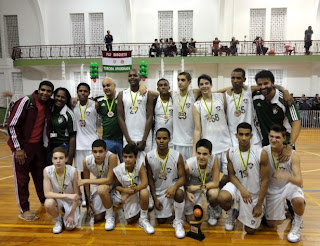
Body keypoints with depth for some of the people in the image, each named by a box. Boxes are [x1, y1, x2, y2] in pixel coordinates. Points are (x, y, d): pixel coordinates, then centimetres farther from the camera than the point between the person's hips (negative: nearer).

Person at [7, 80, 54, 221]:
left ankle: (45, 201, 29)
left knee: (41, 175, 13)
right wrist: (18, 148, -14)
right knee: (22, 178, 5)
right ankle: (24, 210, 16)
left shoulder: (50, 105, 0)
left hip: (39, 146, 5)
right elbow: (12, 125, -14)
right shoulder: (26, 102, -15)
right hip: (23, 146, -5)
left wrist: (46, 144, 7)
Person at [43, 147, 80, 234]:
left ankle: (67, 216, 19)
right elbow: (47, 193, -24)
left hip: (71, 201, -1)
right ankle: (58, 219, 1)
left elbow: (77, 195, -16)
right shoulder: (47, 171, -21)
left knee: (70, 226, -18)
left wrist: (71, 214, -14)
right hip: (56, 198, 1)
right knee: (48, 203, -33)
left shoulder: (73, 171, -25)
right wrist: (67, 195, -36)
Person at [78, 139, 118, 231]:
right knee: (97, 217, 5)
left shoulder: (112, 157, -35)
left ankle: (110, 216, -13)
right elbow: (86, 182, -11)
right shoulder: (86, 161, -24)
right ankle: (108, 203, 37)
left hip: (112, 183, -4)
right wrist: (89, 202, -5)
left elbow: (109, 180, -33)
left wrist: (87, 181, -31)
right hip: (98, 184, 4)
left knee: (101, 189, -39)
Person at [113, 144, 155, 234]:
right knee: (130, 220, -2)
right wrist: (126, 190, -24)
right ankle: (139, 210, 35)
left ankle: (143, 220, -15)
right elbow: (117, 186, -4)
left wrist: (134, 189, -31)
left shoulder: (140, 165, -24)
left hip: (140, 189, -2)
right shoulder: (118, 170, -19)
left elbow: (145, 183, -27)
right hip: (127, 193, 2)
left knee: (144, 192, -39)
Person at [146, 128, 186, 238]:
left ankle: (178, 222, -10)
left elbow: (182, 177, -13)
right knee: (161, 221, 5)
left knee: (179, 193, -37)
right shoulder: (149, 157, -13)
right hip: (159, 190, 2)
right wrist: (155, 198, -6)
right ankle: (168, 207, 41)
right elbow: (150, 179, -5)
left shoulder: (177, 156, -17)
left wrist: (174, 187, -35)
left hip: (173, 185, -2)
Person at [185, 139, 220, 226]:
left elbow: (215, 183, -26)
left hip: (209, 184, 0)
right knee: (191, 219, 1)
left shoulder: (214, 159, -33)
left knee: (214, 194, -36)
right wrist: (188, 192, -29)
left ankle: (213, 211, 1)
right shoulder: (188, 165, -32)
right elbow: (185, 182, -10)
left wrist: (197, 187, -27)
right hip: (193, 185, 0)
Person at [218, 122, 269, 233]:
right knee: (222, 198, -33)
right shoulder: (231, 152, -12)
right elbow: (231, 174, -3)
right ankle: (230, 214, 4)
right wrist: (242, 189, -22)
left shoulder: (261, 153, -21)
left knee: (250, 230, 7)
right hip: (238, 185, 1)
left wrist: (259, 205, -12)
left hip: (255, 193, -1)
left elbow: (265, 180, -14)